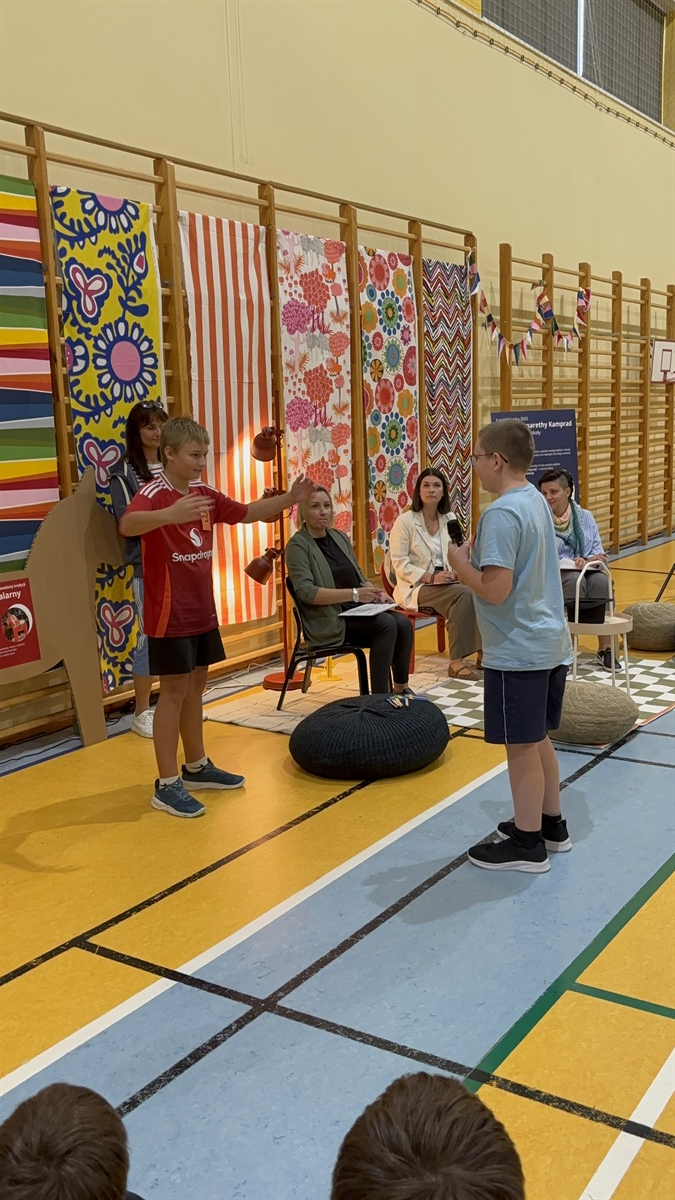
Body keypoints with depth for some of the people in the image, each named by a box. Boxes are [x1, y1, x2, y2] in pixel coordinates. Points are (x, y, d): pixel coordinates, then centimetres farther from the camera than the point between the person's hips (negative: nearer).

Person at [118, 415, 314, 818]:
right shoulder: (154, 493, -17)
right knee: (174, 690, -5)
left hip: (202, 611, 8)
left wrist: (290, 498, 6)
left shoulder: (205, 494, 7)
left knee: (196, 684, 16)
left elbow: (246, 512, 19)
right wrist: (169, 515, -57)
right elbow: (127, 525, -38)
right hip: (170, 615, -8)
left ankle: (197, 766, 30)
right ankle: (167, 785, 3)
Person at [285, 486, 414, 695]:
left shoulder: (340, 537, 14)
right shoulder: (298, 545, -7)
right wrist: (354, 594, -25)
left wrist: (376, 593, -3)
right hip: (329, 620, -6)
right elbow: (305, 592, -19)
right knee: (386, 624, -27)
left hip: (358, 611, 7)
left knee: (403, 623, -19)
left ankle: (401, 687, -2)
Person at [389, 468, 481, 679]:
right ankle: (456, 661, -28)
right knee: (463, 594, -32)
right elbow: (400, 565, -10)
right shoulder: (404, 521, -7)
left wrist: (456, 572, -10)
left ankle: (483, 650, -20)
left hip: (444, 581, 5)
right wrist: (431, 577, -21)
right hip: (415, 586, -5)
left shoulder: (450, 519, 10)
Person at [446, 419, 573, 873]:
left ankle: (527, 844, 15)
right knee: (538, 739, 21)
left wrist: (461, 563, -9)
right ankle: (551, 823, 34)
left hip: (518, 651, -9)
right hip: (550, 642, 9)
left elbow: (495, 590, -24)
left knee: (522, 746, 3)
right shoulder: (537, 500, 9)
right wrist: (476, 560, 9)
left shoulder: (502, 513, -20)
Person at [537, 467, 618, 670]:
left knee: (601, 580, -29)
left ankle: (605, 648, -21)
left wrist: (591, 560, -19)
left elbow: (598, 550, 5)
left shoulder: (585, 517, 8)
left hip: (585, 571, 4)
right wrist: (572, 563, -23)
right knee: (575, 579, -35)